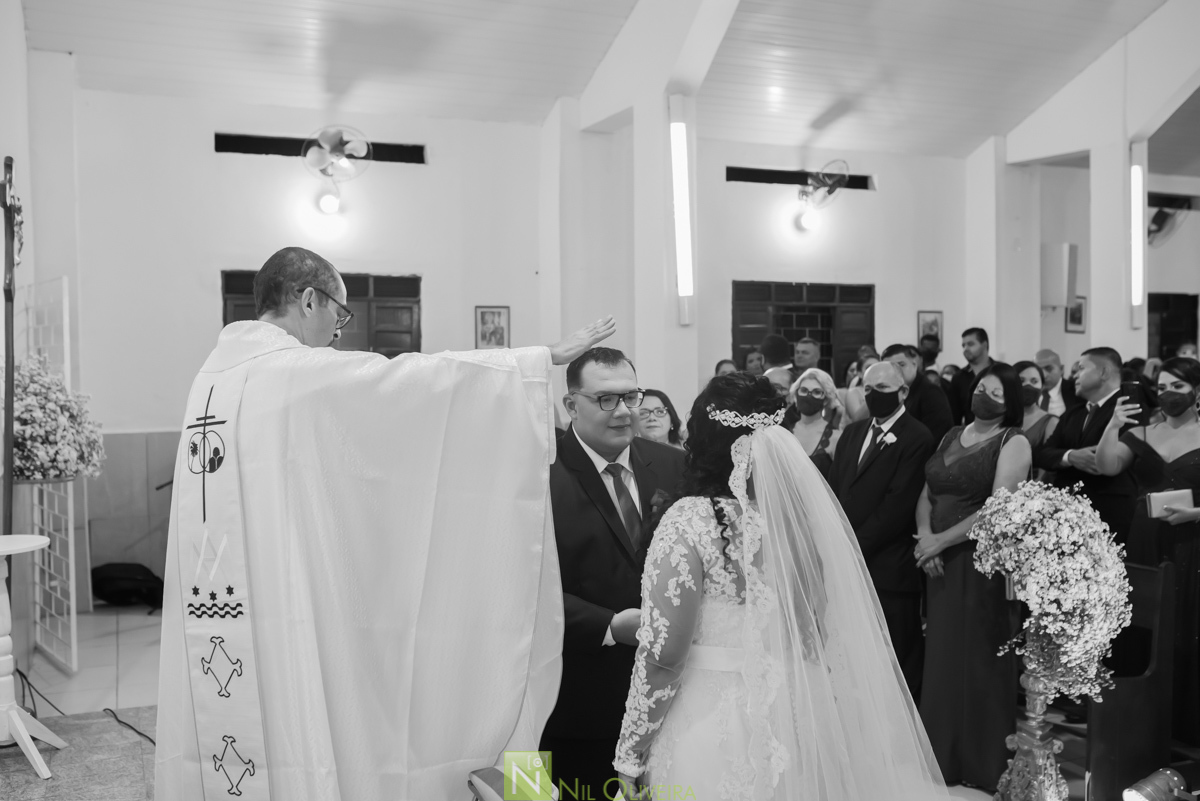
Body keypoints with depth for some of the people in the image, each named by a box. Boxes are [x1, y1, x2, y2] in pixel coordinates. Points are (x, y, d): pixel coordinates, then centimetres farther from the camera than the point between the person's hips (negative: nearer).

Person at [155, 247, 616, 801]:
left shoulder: (212, 376, 10)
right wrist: (548, 357, -4)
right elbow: (425, 378, -12)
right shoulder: (302, 373, -13)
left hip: (209, 626, 8)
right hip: (278, 624, -8)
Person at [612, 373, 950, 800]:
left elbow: (663, 655, -18)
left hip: (713, 731, -5)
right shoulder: (804, 509, -1)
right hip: (799, 726, 5)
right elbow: (833, 637, 6)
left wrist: (630, 753, -8)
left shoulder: (690, 522, -17)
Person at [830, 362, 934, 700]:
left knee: (899, 662, 3)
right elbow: (835, 491, 13)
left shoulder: (917, 439, -7)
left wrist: (855, 547, -13)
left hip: (889, 569, -6)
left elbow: (897, 506, -13)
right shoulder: (852, 433, 16)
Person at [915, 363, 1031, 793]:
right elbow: (927, 494, 11)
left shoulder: (1014, 443, -5)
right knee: (941, 659, 10)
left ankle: (983, 765, 19)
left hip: (984, 565, -6)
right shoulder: (952, 435, 14)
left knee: (978, 661, 3)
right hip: (941, 565, 6)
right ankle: (943, 757, 24)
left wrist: (941, 541, -14)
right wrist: (924, 536, -7)